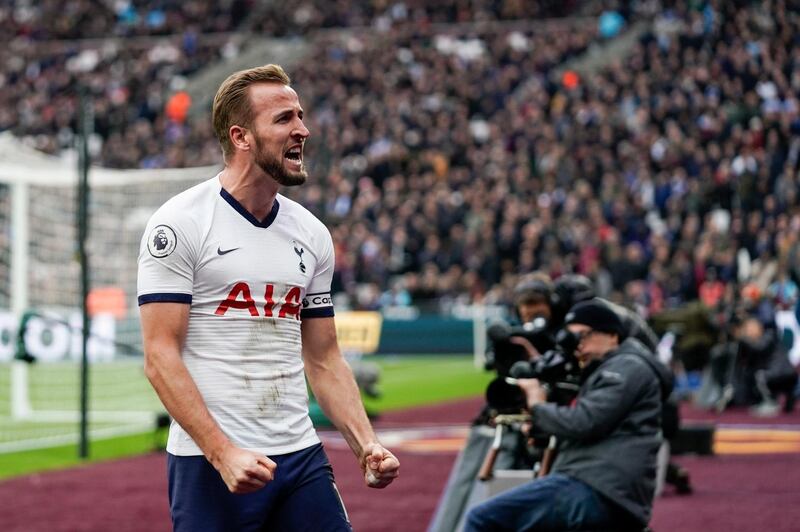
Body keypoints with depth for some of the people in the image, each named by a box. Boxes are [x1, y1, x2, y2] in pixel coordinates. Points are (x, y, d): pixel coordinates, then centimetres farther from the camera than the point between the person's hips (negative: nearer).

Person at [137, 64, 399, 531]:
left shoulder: (312, 234, 12)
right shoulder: (180, 224, -6)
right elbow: (160, 356, -11)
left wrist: (366, 444, 2)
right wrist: (222, 452, -20)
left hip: (302, 455, 5)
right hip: (208, 461, -5)